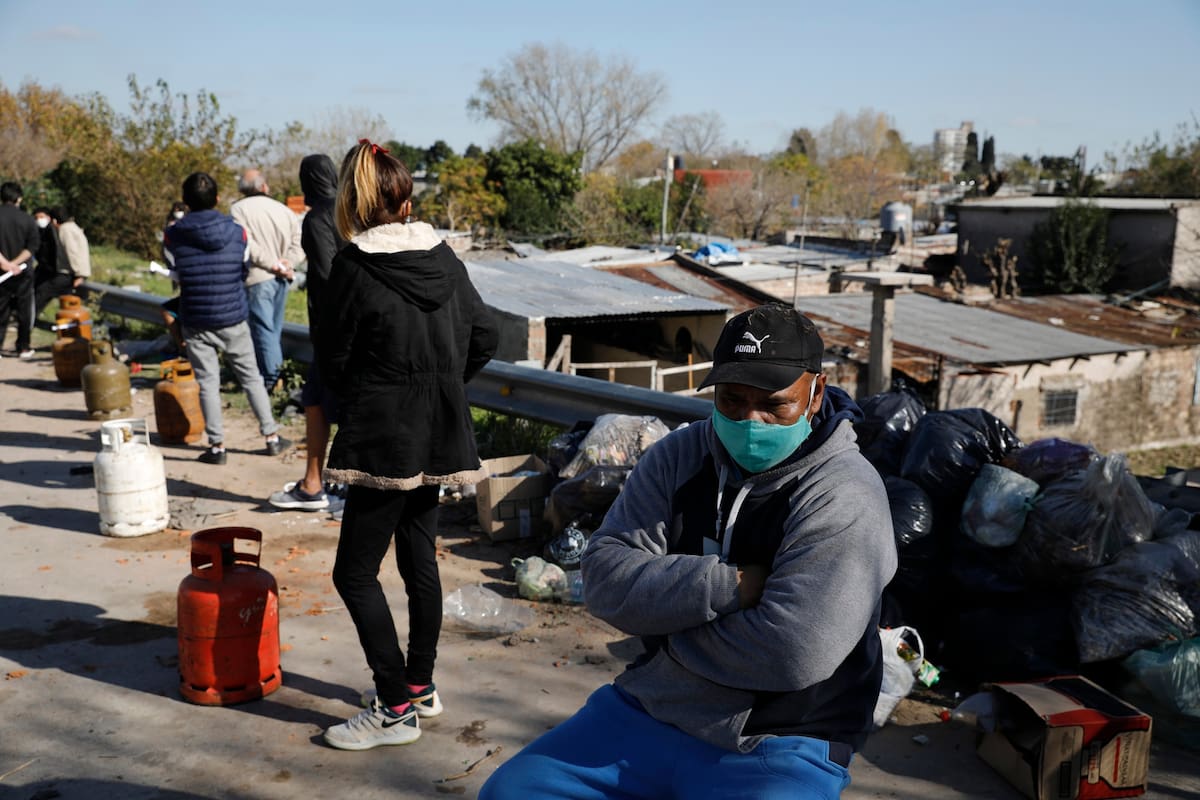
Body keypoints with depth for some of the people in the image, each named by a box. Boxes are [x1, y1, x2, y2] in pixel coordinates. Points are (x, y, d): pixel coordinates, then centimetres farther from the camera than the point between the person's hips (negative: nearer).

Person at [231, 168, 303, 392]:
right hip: (281, 280, 6)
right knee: (274, 327, 17)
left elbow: (248, 245, -16)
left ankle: (271, 377, -3)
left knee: (263, 328, -2)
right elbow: (298, 246, 5)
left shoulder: (239, 209, -6)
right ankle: (275, 369, 25)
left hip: (258, 278, -6)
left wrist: (274, 264, -12)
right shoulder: (284, 210, 11)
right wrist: (285, 264, -6)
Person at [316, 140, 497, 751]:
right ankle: (421, 686, 29)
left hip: (384, 437, -7)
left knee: (355, 573, 2)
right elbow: (484, 337, 9)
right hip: (438, 435, 7)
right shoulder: (444, 257, 3)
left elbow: (333, 360, -7)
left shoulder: (353, 265, -13)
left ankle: (395, 710, 6)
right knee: (420, 560, 17)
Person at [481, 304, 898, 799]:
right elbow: (604, 580, -9)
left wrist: (668, 621, -12)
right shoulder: (678, 456, 0)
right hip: (646, 712, 6)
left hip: (775, 752, -5)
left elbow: (791, 654, -27)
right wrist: (726, 585, -21)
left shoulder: (843, 500, -16)